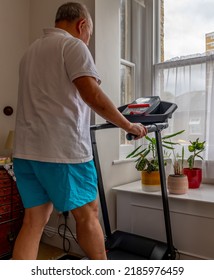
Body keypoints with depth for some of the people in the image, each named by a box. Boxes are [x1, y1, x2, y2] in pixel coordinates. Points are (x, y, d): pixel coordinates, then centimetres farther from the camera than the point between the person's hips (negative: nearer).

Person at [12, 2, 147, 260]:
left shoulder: (31, 50, 23)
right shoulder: (73, 45, -3)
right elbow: (92, 95, -16)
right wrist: (128, 126, -5)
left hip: (26, 150, 8)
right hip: (63, 150, -7)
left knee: (34, 222, 9)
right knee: (87, 215, 10)